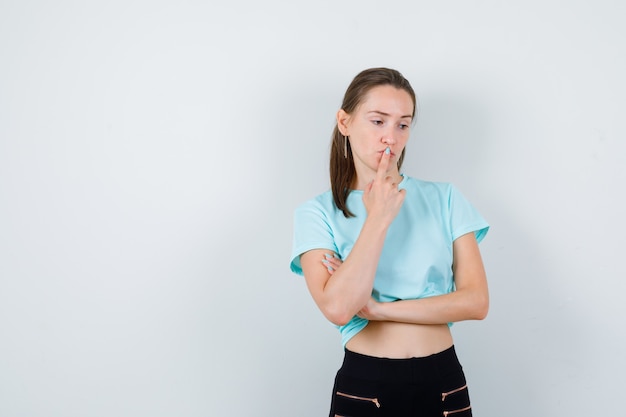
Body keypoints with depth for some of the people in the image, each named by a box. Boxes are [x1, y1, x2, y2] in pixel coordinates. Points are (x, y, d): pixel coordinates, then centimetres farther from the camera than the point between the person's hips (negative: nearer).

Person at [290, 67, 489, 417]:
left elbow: (476, 301, -7)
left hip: (444, 383, 2)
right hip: (364, 385, -1)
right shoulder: (318, 214, -4)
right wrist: (378, 219, -17)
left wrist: (378, 308, -12)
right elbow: (337, 308, -19)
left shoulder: (444, 198, 1)